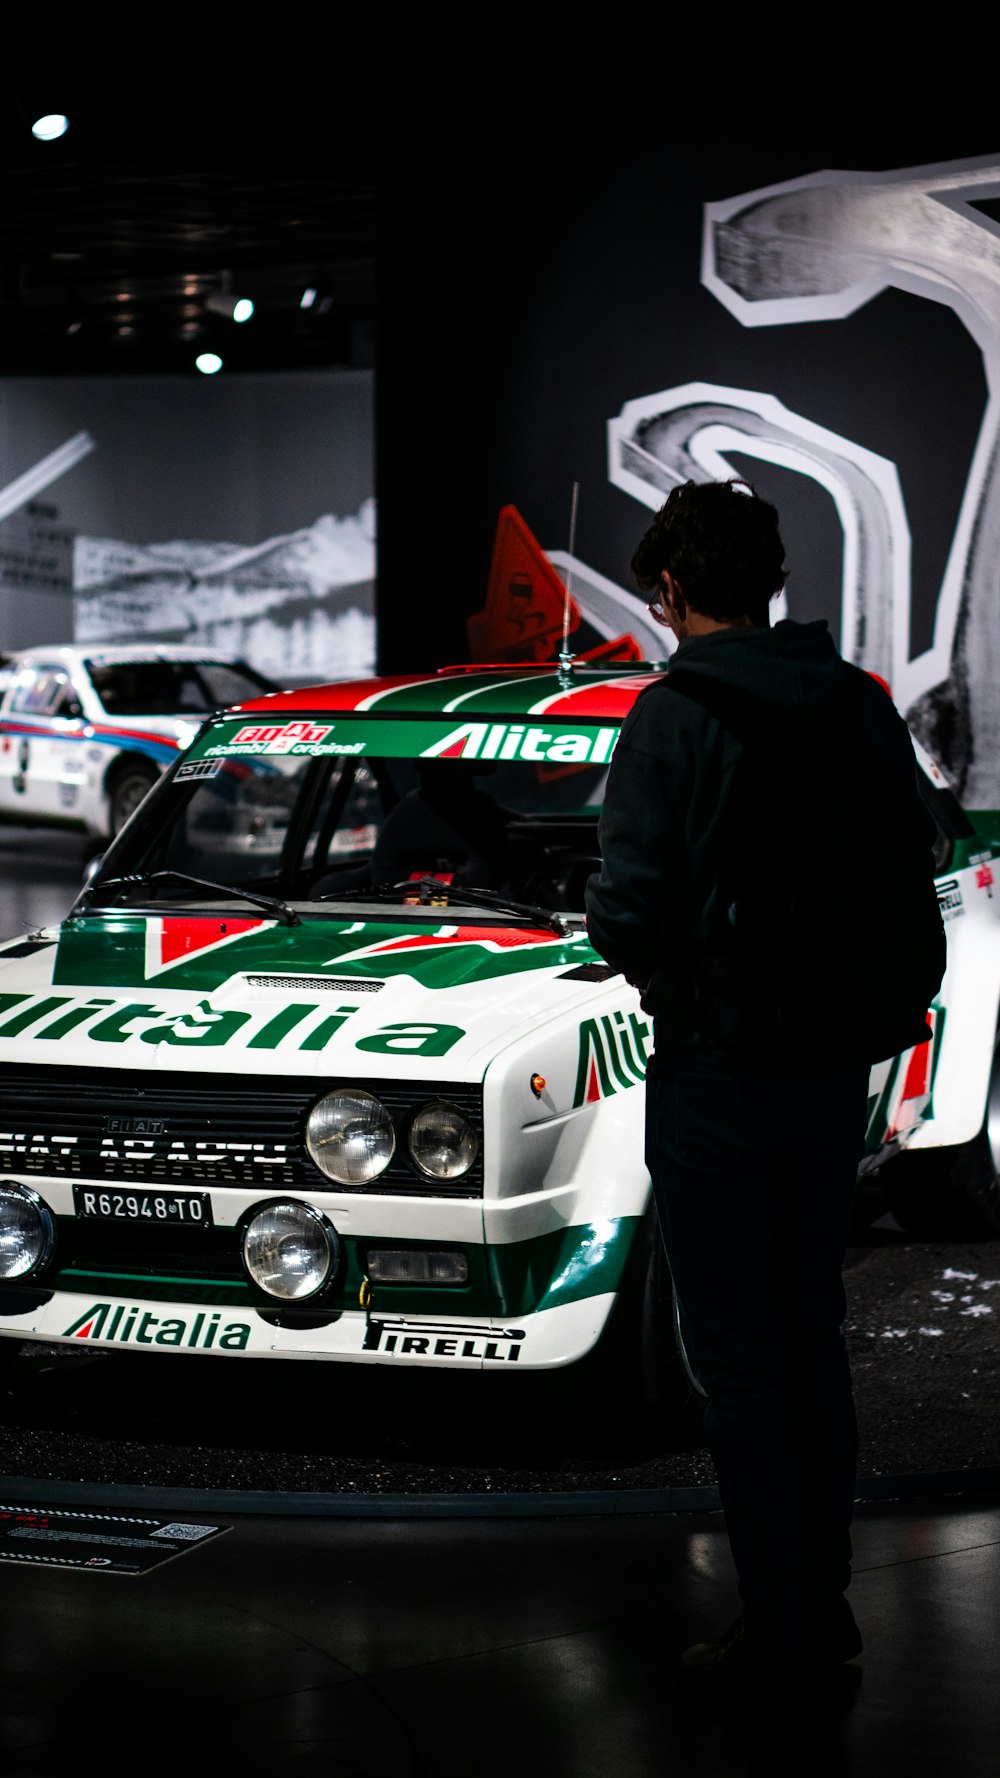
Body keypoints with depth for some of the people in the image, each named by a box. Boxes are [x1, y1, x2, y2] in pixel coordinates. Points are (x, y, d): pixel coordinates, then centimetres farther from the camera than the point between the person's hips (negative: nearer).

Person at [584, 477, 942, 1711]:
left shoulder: (675, 717, -16)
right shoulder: (861, 707, 1)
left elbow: (627, 913, -20)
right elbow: (916, 866, 8)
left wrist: (647, 962, 0)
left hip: (718, 1073, -6)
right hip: (839, 1065, 6)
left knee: (739, 1354, 2)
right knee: (812, 1334, 18)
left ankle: (779, 1630, 6)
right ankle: (824, 1606, 25)